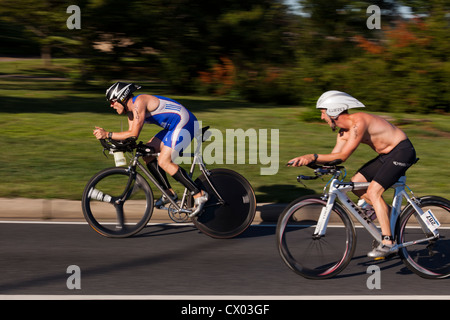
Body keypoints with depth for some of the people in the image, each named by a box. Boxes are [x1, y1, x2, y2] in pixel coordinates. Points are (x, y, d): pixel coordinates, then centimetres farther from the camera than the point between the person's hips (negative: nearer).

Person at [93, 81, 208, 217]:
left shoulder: (139, 103, -20)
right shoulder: (131, 109, 10)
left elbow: (133, 134, -26)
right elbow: (130, 135, 9)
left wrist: (107, 134, -23)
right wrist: (104, 134, -1)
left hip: (185, 123, -10)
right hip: (174, 127, 10)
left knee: (164, 161, -18)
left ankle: (199, 195, -15)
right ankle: (169, 193, 10)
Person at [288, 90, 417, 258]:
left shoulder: (359, 122, -25)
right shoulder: (344, 131, 5)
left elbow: (342, 156, -28)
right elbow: (334, 156, 5)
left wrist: (313, 156, -29)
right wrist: (306, 160, -8)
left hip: (403, 151, -10)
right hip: (387, 155, 10)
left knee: (373, 191, -19)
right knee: (355, 183, 3)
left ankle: (388, 243, -19)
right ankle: (387, 212, 16)